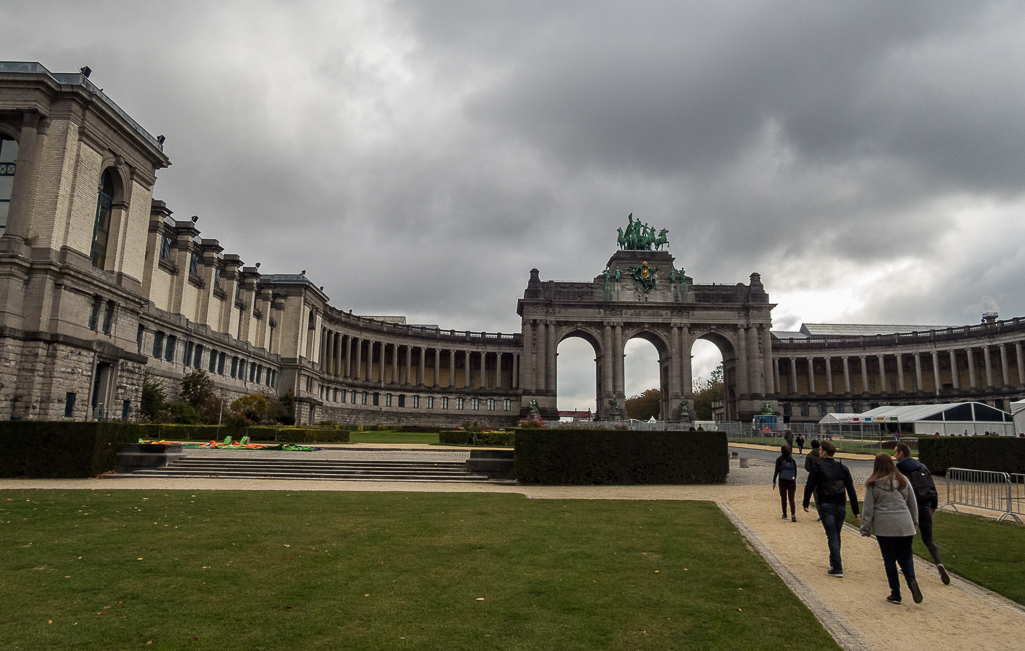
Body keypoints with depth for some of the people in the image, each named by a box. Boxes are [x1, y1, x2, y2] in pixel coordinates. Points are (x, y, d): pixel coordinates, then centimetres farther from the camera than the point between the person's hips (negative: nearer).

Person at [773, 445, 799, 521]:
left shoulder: (779, 459, -1)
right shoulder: (792, 460, 8)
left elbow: (777, 471, -6)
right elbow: (795, 472, 9)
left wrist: (774, 482, -2)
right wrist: (795, 483, 17)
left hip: (782, 481, -2)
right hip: (792, 482, 2)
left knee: (783, 498, 13)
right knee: (791, 499, 2)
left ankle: (784, 514, 19)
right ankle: (793, 514, -16)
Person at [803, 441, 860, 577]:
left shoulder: (817, 468, -7)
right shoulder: (842, 468, 4)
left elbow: (809, 487, -5)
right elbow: (851, 490, 3)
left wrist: (805, 503, 10)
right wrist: (856, 511, 6)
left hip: (825, 506, -4)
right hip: (840, 506, 4)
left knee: (832, 536, -3)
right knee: (836, 535, 17)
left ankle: (837, 569, -5)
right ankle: (835, 564, 29)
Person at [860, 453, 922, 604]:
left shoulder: (872, 484, -2)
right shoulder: (903, 481, 6)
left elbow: (868, 508, -2)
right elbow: (913, 505, 13)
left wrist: (865, 528, 6)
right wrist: (914, 523, 26)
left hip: (883, 528, -2)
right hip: (904, 526, 2)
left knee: (889, 560, 8)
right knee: (905, 558, 12)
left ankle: (895, 594, 9)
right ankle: (911, 581, -15)